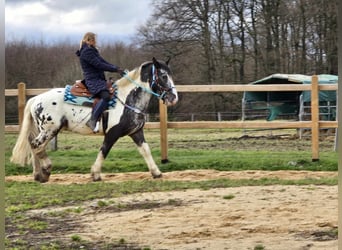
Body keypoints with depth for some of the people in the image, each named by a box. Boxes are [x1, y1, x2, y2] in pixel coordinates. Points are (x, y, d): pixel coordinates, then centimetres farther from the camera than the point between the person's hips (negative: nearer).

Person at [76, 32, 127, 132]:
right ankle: (92, 121, -38)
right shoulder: (86, 52, -11)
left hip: (99, 79, 11)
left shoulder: (92, 51, 21)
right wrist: (116, 69, -14)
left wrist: (118, 69, 4)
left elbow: (104, 62, 16)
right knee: (105, 96, -32)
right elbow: (99, 65, -18)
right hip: (92, 81, -11)